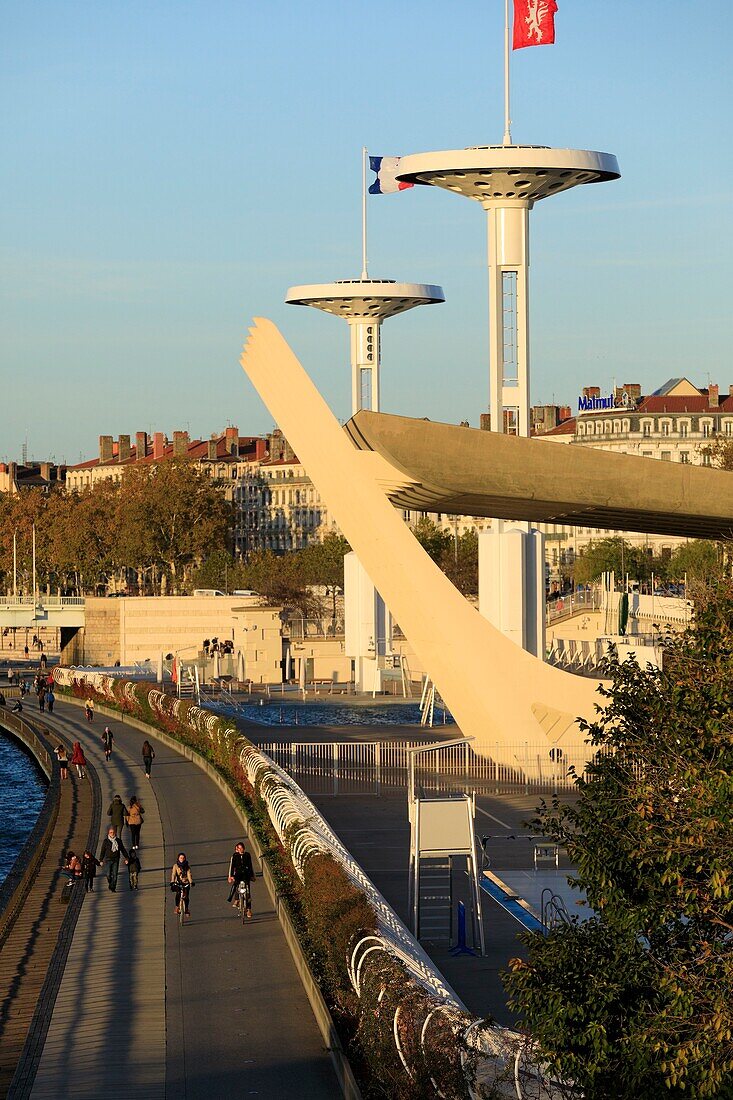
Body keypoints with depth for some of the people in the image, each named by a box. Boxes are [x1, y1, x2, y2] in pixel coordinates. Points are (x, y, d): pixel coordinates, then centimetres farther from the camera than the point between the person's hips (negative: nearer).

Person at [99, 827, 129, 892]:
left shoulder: (118, 841, 5)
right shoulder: (105, 841, -1)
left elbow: (123, 850, 14)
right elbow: (102, 851, 3)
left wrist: (126, 858, 12)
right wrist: (101, 860, 1)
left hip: (116, 860, 2)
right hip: (108, 859, -2)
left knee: (115, 875, -2)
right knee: (108, 874, -9)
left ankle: (113, 888, 4)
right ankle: (110, 883, 18)